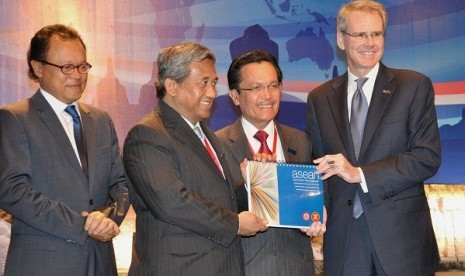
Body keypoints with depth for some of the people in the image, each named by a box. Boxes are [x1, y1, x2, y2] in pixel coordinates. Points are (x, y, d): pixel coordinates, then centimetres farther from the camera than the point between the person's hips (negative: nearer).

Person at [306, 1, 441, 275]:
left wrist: (360, 173, -16)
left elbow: (429, 157, -9)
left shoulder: (415, 86, -1)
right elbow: (318, 164, 13)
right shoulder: (319, 98, 9)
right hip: (343, 239, 2)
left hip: (402, 235, -2)